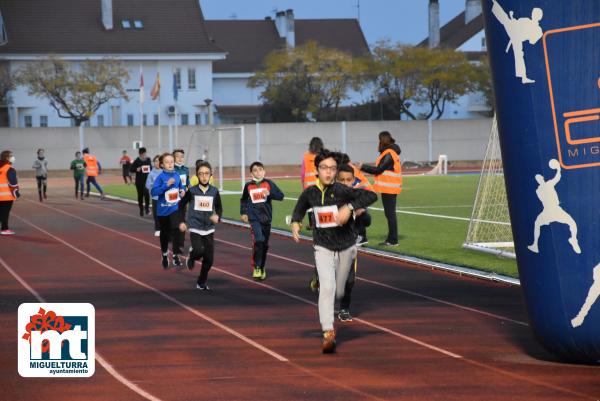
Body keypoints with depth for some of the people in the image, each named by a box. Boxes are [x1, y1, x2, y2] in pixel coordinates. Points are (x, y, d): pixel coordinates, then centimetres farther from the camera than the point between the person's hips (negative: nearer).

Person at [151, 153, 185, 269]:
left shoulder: (176, 176, -1)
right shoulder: (161, 177, -13)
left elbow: (180, 187, 16)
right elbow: (153, 192, -24)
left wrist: (182, 191, -6)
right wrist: (166, 185, -31)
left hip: (174, 208, 1)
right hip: (163, 210, -1)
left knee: (175, 231, -14)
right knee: (164, 234, 14)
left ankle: (176, 257, -8)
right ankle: (165, 255, 34)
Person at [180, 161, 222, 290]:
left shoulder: (214, 191, 0)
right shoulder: (192, 191, -5)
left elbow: (219, 207, 12)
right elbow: (181, 205, 6)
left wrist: (217, 216, -9)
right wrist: (181, 222, 0)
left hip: (209, 229, 2)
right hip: (195, 228, -2)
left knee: (209, 259, 1)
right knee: (199, 251, -24)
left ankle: (202, 282, 22)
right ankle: (192, 257, 13)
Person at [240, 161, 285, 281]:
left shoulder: (269, 183, 1)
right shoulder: (248, 186, 5)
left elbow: (281, 196, -5)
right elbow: (243, 200, 20)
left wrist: (270, 193, -20)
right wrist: (243, 213, 11)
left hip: (266, 218, 2)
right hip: (254, 218, -2)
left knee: (265, 245, 10)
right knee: (258, 241, -21)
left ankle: (262, 268, 28)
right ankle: (256, 267, -11)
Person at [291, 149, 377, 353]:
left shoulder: (341, 190, -17)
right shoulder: (310, 193, -6)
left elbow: (372, 195, -27)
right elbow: (300, 208, 16)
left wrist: (349, 207, -37)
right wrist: (295, 222, -3)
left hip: (346, 247, 0)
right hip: (323, 247, 0)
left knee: (339, 292, 15)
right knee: (327, 287, -19)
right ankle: (328, 333, -20)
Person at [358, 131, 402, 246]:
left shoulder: (389, 154, -15)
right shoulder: (391, 152, 15)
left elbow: (378, 170, -16)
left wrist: (363, 167, -7)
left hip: (389, 188, -10)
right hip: (389, 188, 10)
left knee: (390, 213, -7)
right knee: (389, 213, 13)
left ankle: (393, 240, -5)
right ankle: (391, 239, 18)